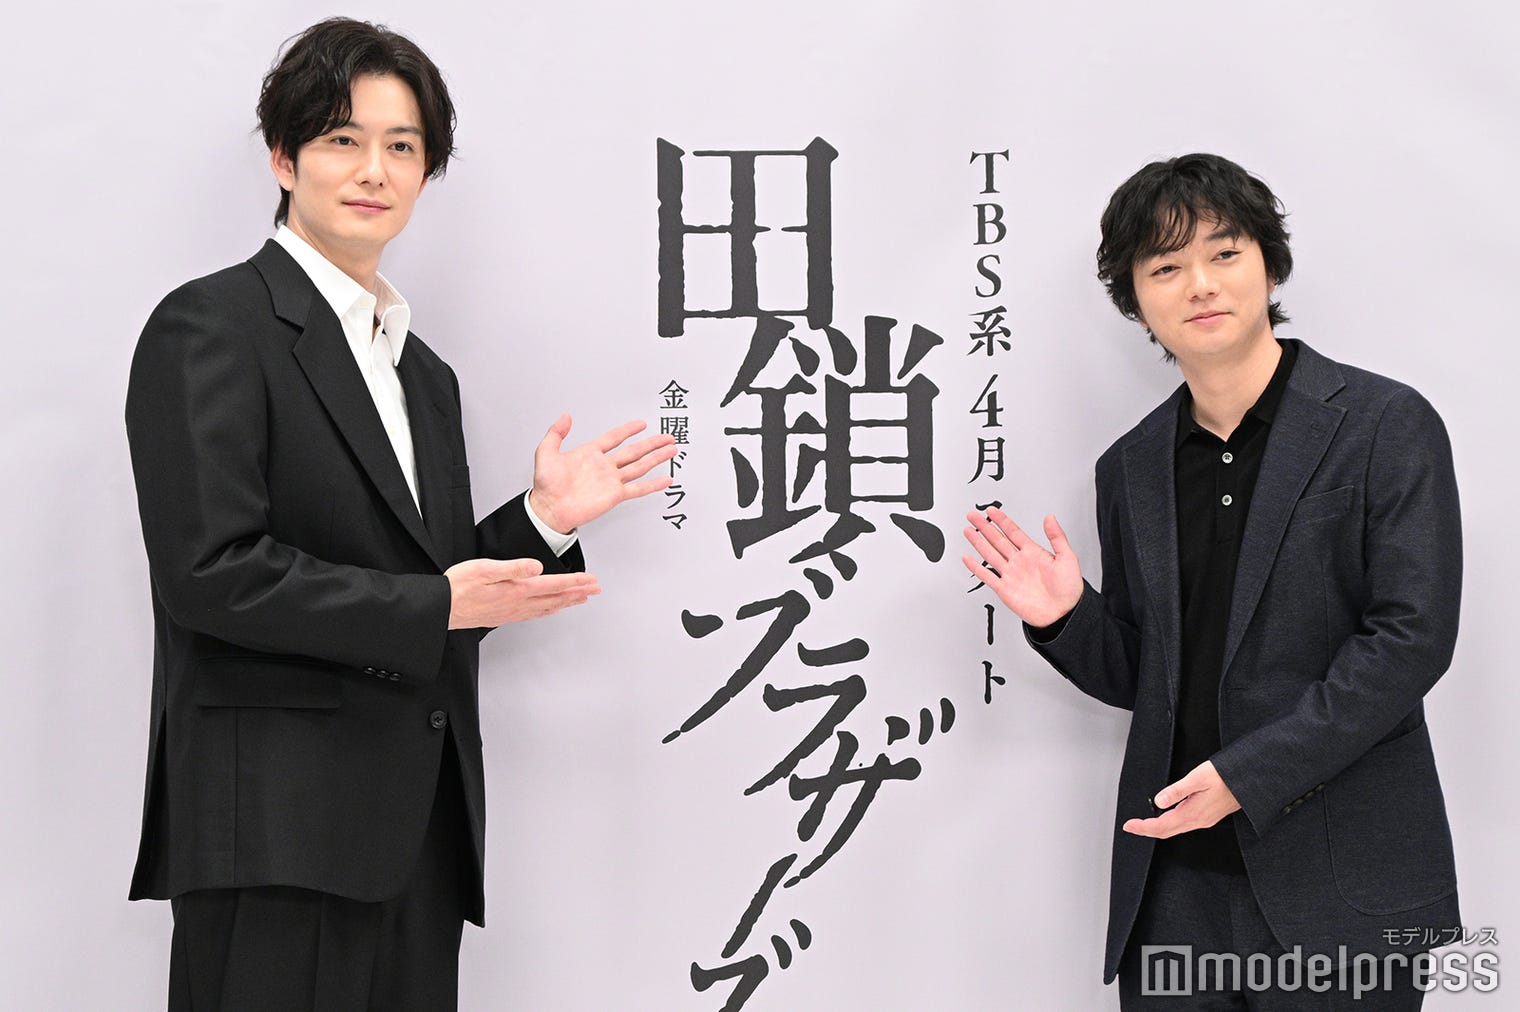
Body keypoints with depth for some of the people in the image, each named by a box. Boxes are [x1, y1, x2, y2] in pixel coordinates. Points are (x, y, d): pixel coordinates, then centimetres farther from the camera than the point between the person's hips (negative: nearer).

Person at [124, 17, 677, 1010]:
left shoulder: (423, 369, 20)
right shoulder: (211, 327, -4)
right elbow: (213, 573, -14)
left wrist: (544, 519, 5)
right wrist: (435, 606, -14)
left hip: (418, 823, 7)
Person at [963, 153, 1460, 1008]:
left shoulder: (1388, 425, -5)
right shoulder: (1131, 467, 11)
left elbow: (1411, 638, -12)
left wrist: (1247, 774, -18)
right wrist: (1066, 617, -6)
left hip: (1341, 884, -4)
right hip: (1174, 882, 4)